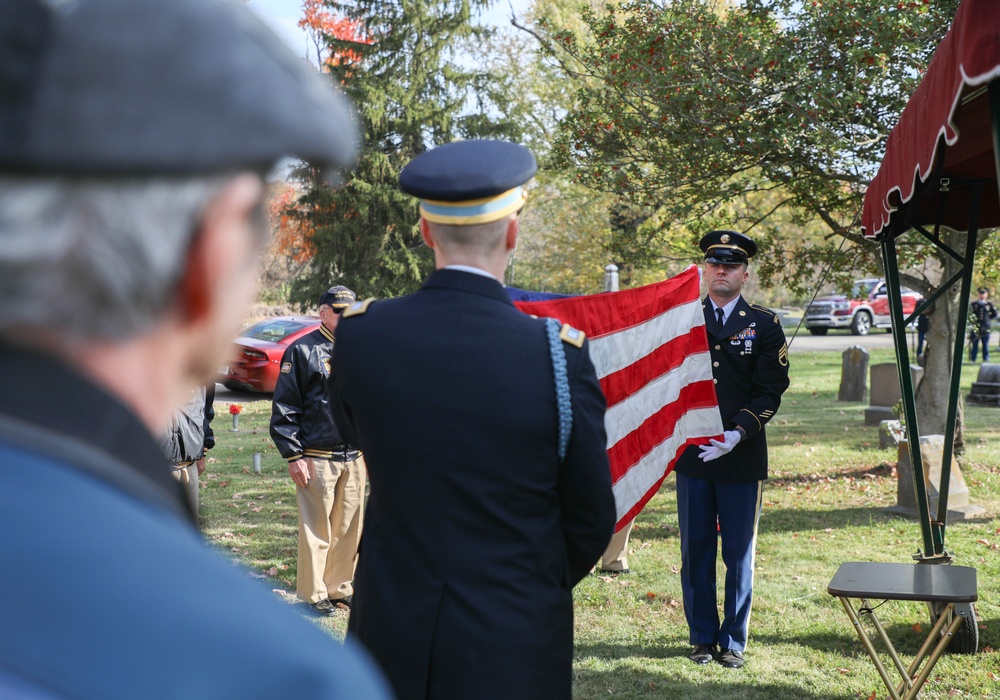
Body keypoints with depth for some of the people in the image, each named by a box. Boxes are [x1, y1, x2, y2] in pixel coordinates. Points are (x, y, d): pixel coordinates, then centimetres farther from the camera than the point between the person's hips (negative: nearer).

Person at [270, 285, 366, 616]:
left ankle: (341, 588, 20)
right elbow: (284, 408, -6)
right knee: (316, 528, 0)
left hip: (354, 457, 5)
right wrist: (293, 456, -11)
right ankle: (315, 593, 10)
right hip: (317, 458, -5)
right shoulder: (302, 351, -3)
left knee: (349, 527, 9)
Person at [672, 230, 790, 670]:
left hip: (742, 458, -1)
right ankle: (702, 637, 20)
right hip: (691, 454, 1)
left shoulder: (764, 325, 4)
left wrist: (738, 433, -16)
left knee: (739, 554, 5)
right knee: (696, 551, 8)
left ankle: (733, 641, 17)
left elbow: (770, 391, -3)